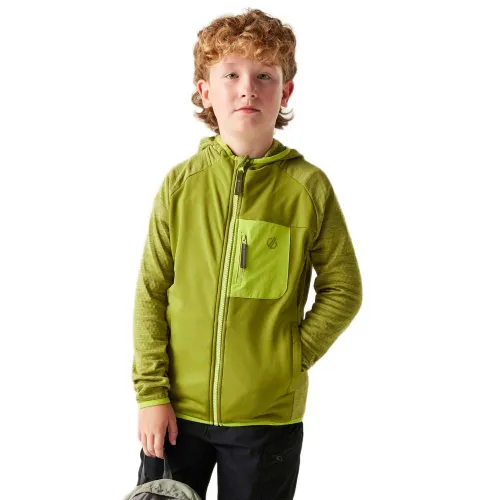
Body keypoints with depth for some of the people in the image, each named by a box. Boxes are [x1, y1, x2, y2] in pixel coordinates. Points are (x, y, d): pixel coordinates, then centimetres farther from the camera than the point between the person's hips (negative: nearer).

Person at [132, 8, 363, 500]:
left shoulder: (308, 186, -6)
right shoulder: (181, 183, -3)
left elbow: (343, 289, 1)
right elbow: (151, 294, 0)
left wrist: (295, 357, -9)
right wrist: (151, 392, -4)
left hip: (268, 416, -1)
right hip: (177, 408, 1)